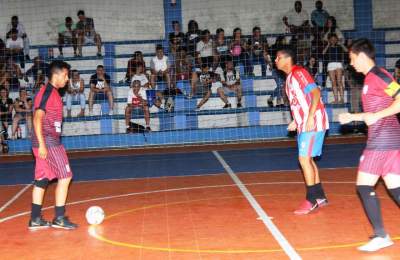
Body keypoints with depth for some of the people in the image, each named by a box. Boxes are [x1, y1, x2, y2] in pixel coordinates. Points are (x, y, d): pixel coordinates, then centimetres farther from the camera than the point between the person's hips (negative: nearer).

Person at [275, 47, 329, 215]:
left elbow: (316, 92, -21)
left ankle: (311, 200, -3)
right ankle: (320, 197, 20)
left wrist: (310, 117, -29)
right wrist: (296, 121, 18)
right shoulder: (289, 77, 16)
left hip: (313, 123, -10)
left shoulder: (298, 72, -12)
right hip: (303, 124, 10)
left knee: (304, 158, -11)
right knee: (307, 159, 12)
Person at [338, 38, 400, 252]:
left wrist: (376, 115, -21)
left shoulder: (378, 75, -11)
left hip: (382, 140, -9)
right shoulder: (372, 78, 17)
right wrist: (353, 117, 22)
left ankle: (380, 235, -1)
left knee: (364, 186, -5)